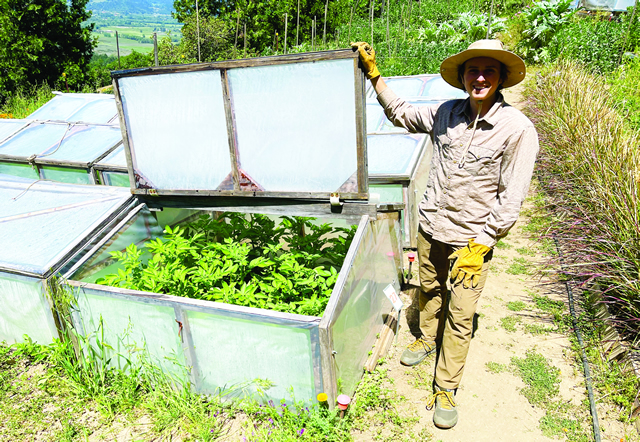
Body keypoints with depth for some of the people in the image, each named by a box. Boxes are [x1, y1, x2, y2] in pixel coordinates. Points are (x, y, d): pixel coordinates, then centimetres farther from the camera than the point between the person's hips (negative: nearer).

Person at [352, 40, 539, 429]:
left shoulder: (518, 130, -15)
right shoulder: (446, 113, -3)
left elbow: (511, 199, -13)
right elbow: (400, 113, 14)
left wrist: (481, 244, -15)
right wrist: (374, 74, 11)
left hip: (472, 239, -4)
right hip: (430, 227, 4)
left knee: (461, 318, 5)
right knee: (430, 291, 24)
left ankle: (446, 390, 24)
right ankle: (428, 339, 53)